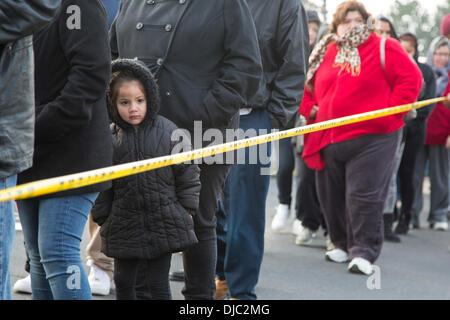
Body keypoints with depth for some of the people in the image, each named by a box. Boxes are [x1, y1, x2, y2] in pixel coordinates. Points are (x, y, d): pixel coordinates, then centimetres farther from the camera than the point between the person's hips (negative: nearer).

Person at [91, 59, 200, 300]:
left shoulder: (167, 131, -5)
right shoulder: (110, 138, -2)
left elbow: (187, 174, 1)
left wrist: (187, 210, 0)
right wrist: (102, 217, 5)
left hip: (164, 222, -2)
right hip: (124, 223, 2)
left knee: (158, 283, 2)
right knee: (123, 281, 10)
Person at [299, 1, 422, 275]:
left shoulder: (384, 49, -3)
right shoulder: (325, 53, 10)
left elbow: (411, 78, -6)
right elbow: (307, 85, 21)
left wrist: (389, 112, -12)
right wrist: (310, 109, 4)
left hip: (372, 138, -5)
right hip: (329, 138, 5)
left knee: (363, 195, -11)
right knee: (331, 196, 11)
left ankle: (364, 252, -5)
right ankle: (343, 245, 27)